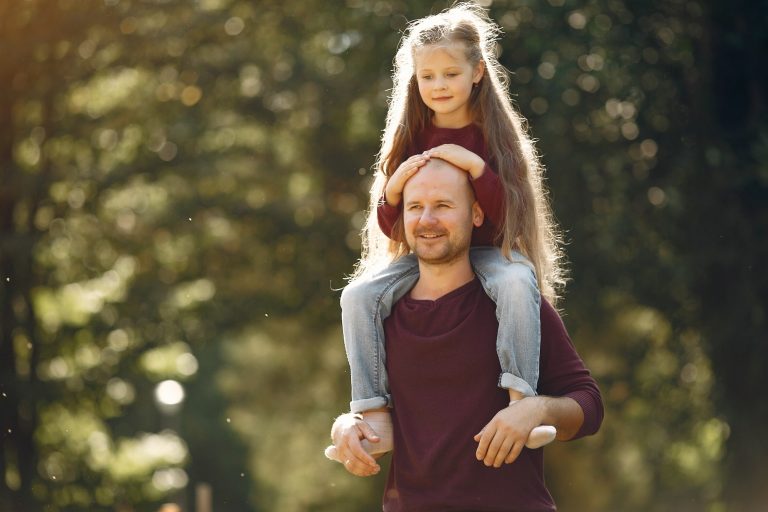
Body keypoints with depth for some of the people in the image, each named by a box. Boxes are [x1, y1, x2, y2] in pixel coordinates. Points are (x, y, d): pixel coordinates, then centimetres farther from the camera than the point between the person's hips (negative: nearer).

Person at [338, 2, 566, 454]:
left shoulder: (496, 134, -1)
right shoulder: (410, 138, 6)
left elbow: (509, 214, -9)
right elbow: (389, 226, 8)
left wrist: (476, 167, -23)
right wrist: (394, 187, -14)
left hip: (487, 251, -3)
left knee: (517, 280, -37)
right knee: (359, 295, -23)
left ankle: (520, 399, -39)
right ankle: (375, 416, -21)